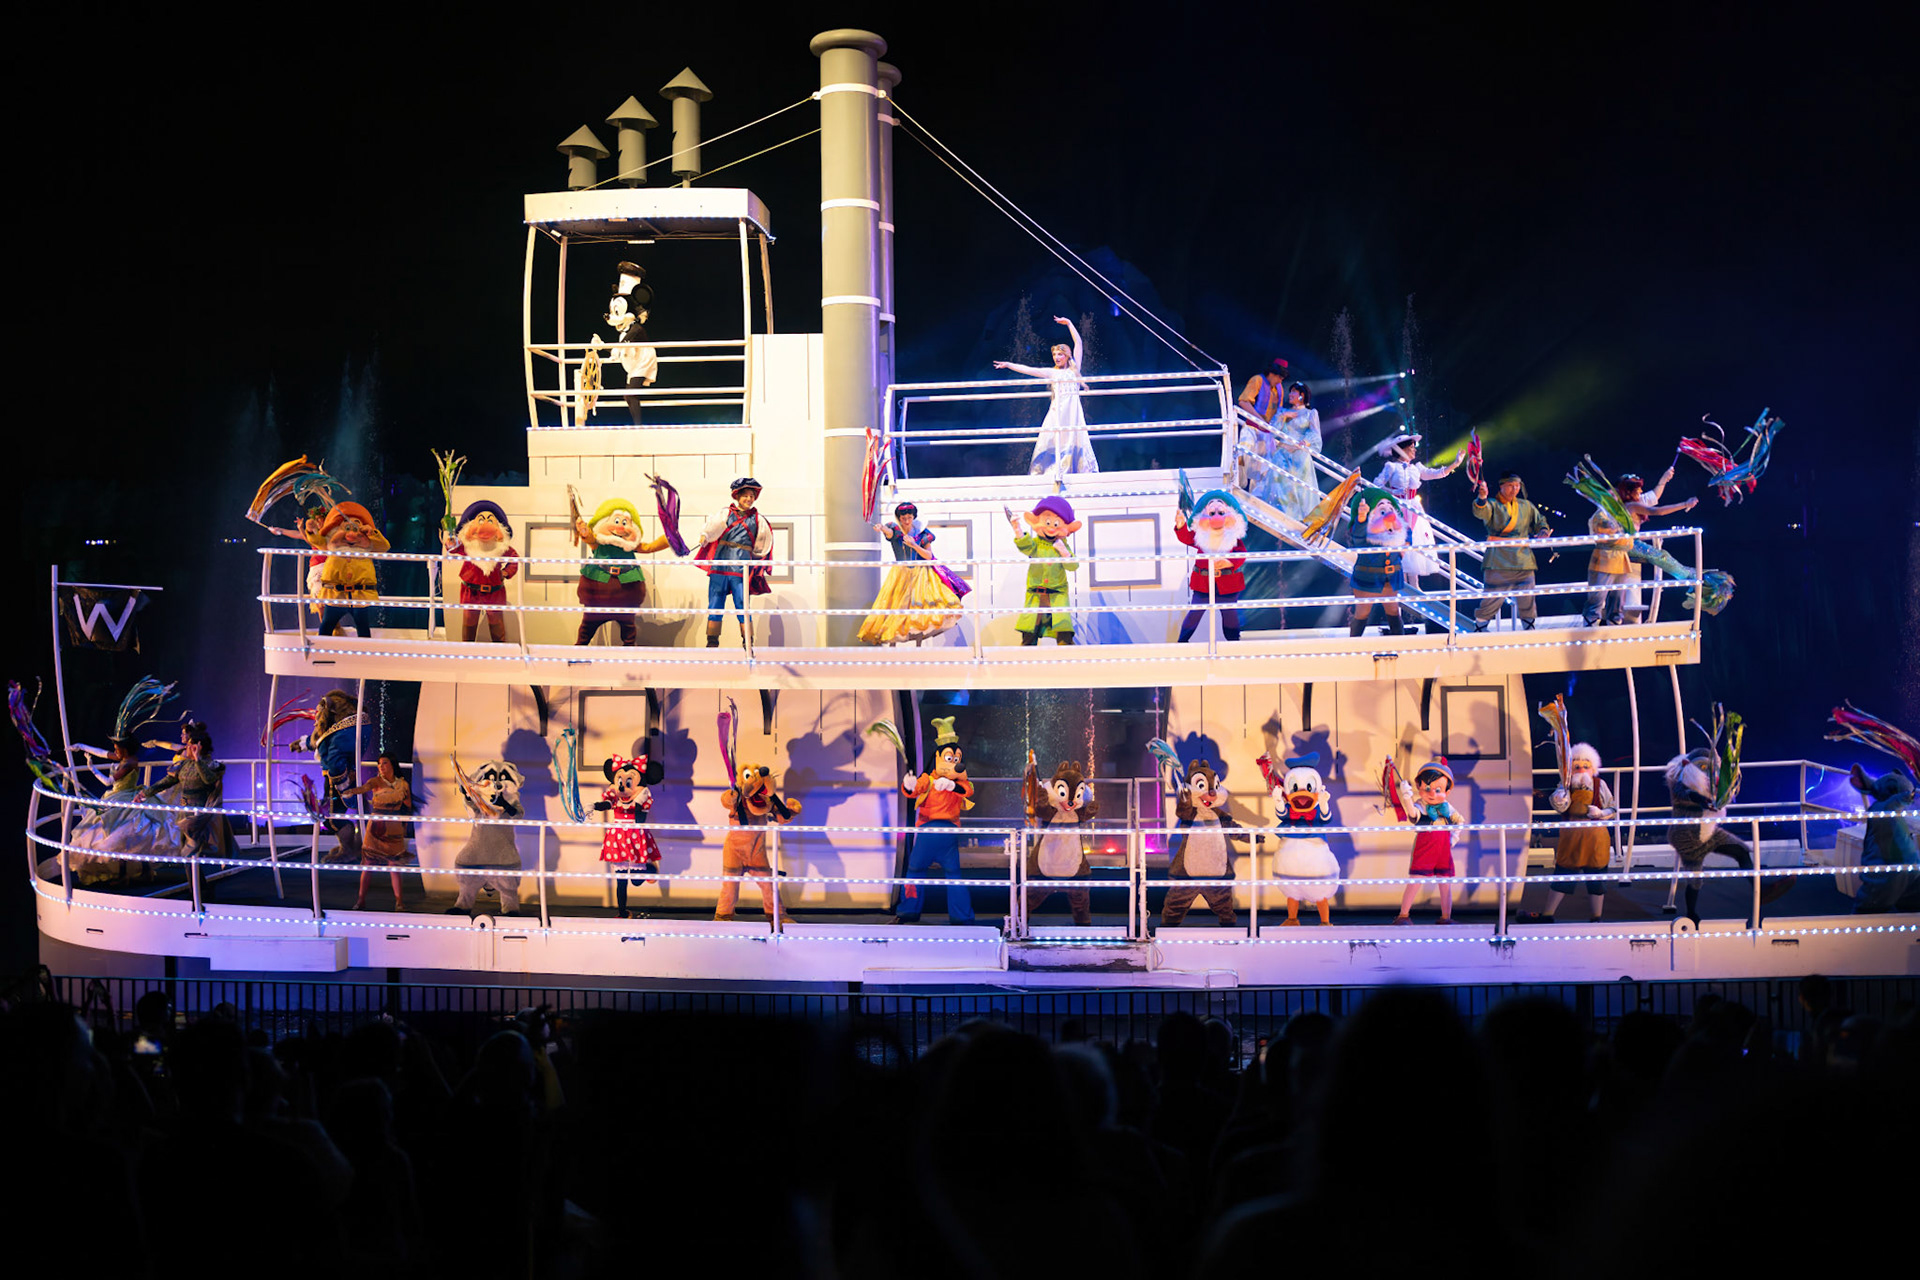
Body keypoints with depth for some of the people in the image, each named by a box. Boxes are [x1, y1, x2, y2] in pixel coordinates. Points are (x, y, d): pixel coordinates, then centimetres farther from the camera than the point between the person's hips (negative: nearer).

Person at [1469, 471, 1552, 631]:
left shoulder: (1526, 506, 16)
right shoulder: (1492, 505, 0)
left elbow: (1540, 521, 28)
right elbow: (1481, 512, -22)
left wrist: (1543, 531, 4)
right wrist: (1481, 498, -45)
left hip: (1522, 560, 4)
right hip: (1498, 562, -4)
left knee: (1527, 600, 4)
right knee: (1493, 599, -7)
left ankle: (1529, 629, 20)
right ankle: (1479, 630, 6)